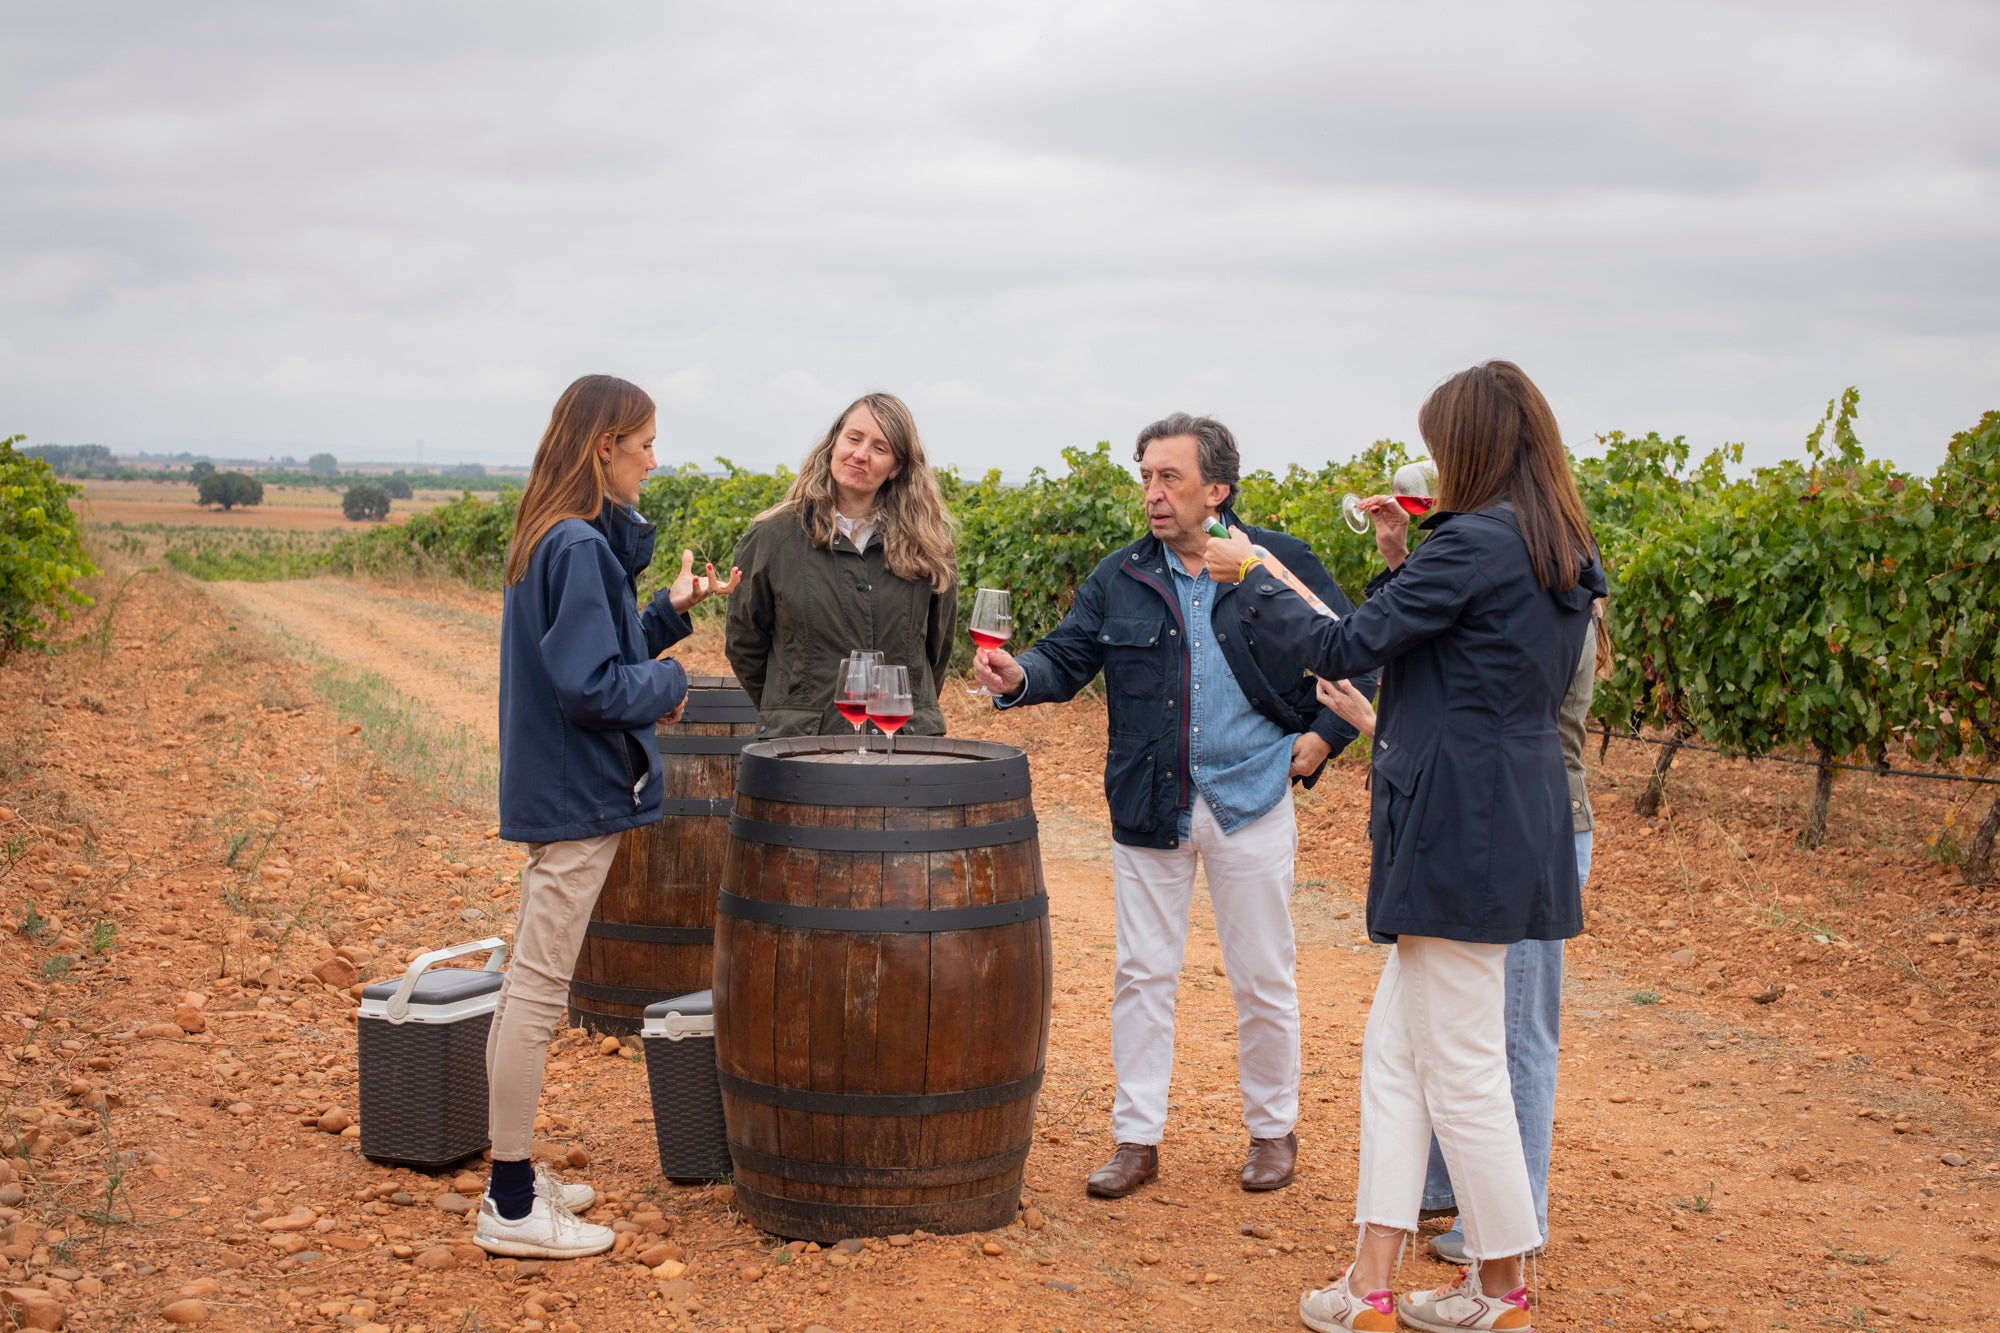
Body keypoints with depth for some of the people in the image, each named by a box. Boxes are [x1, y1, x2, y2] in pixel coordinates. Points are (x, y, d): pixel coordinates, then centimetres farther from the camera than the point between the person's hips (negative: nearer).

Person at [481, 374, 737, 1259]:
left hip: (554, 788, 11)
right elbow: (590, 684, -24)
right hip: (576, 795, -11)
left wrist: (670, 610, 9)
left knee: (529, 986, 15)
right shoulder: (580, 546, -19)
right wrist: (669, 681, -8)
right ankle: (512, 1208, 4)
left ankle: (514, 1179, 26)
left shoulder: (555, 539, 11)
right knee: (538, 992, -4)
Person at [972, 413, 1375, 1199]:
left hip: (1250, 804, -2)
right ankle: (1137, 1138, 18)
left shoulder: (1282, 564, -4)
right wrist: (1020, 677, -21)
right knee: (1143, 973, 7)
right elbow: (1067, 659, 0)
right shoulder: (1120, 579, 2)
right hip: (1149, 807, 2)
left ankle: (1273, 1129, 27)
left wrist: (1326, 733, -2)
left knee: (1262, 978, 8)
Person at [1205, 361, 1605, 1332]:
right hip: (1516, 823, 10)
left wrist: (1249, 574, -1)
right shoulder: (1563, 557, 12)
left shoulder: (1474, 541, -16)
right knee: (1393, 1050, 12)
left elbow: (1343, 648, -14)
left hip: (1459, 834, -10)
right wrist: (1400, 561, 12)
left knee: (1462, 1070, 3)